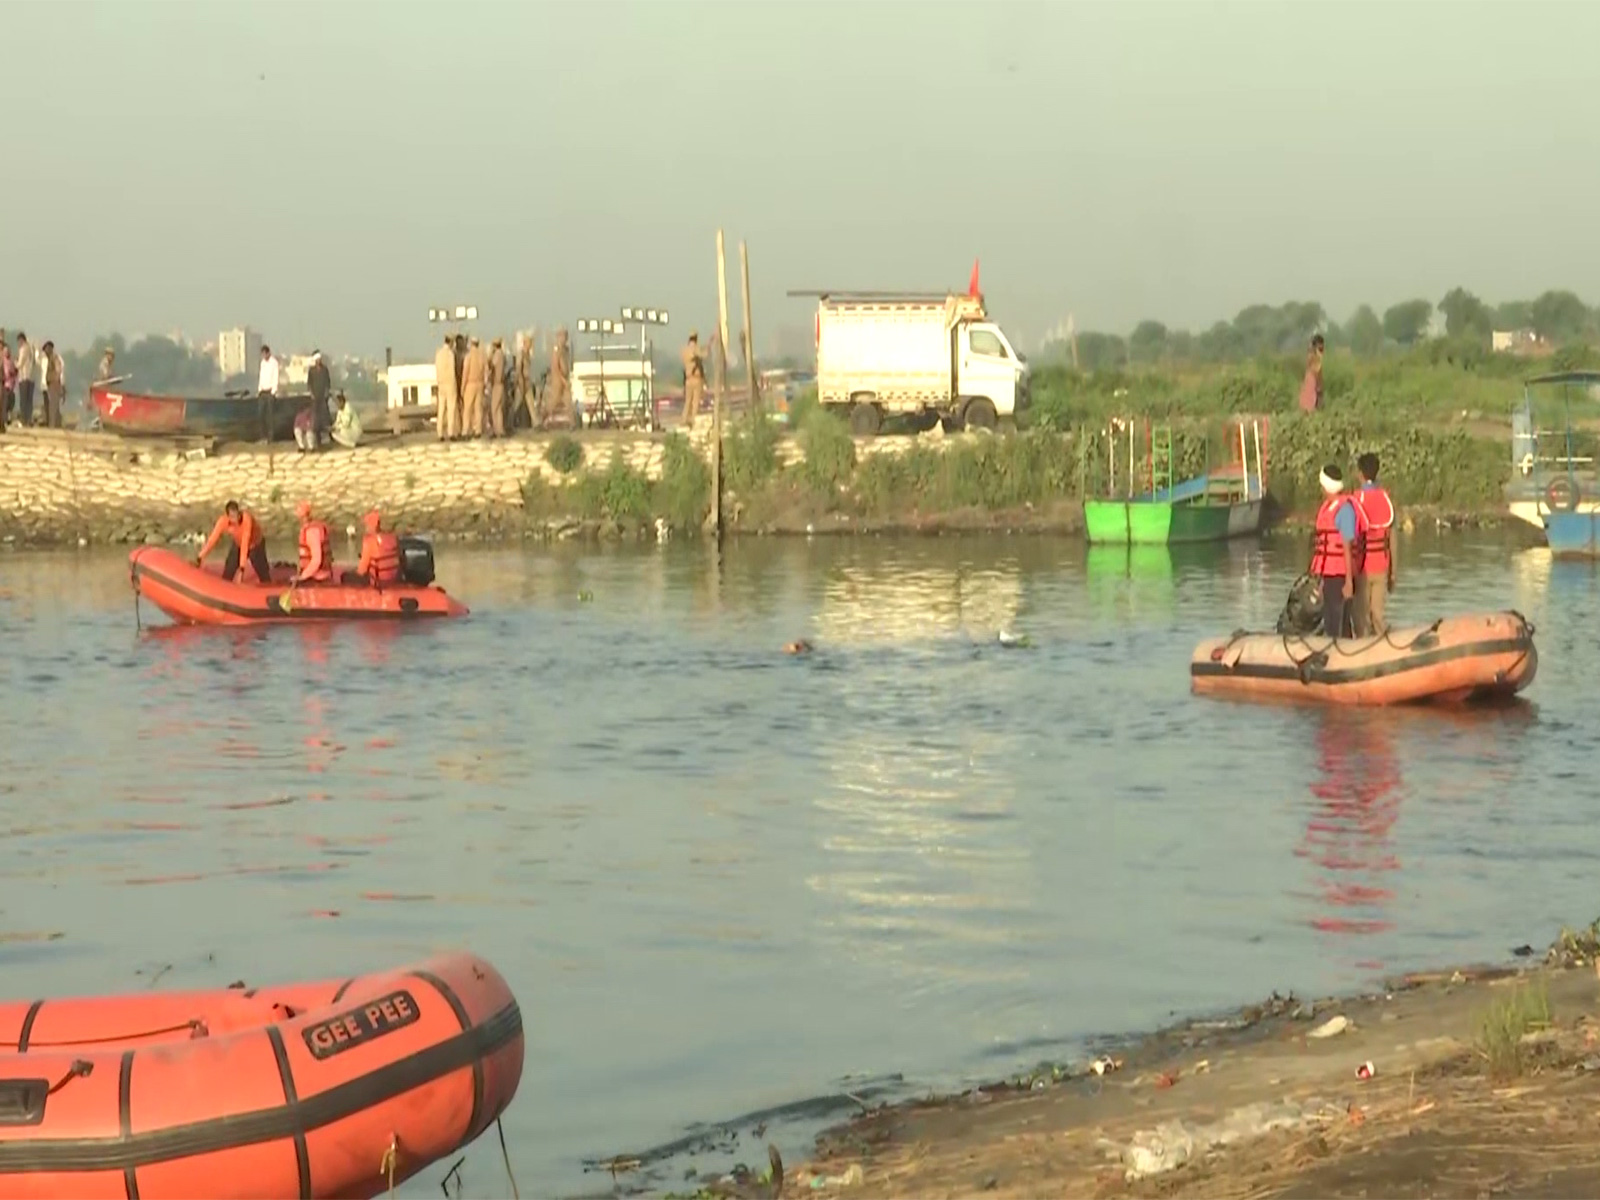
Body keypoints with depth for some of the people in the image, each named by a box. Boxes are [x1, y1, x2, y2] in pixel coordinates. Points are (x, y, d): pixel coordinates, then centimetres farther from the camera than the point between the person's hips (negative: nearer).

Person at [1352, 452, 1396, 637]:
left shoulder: (1357, 499, -9)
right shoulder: (1386, 498, 2)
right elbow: (1392, 538, 4)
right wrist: (1393, 571, 12)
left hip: (1363, 567, -4)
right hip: (1381, 566, 4)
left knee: (1362, 614, 0)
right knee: (1379, 613, 7)